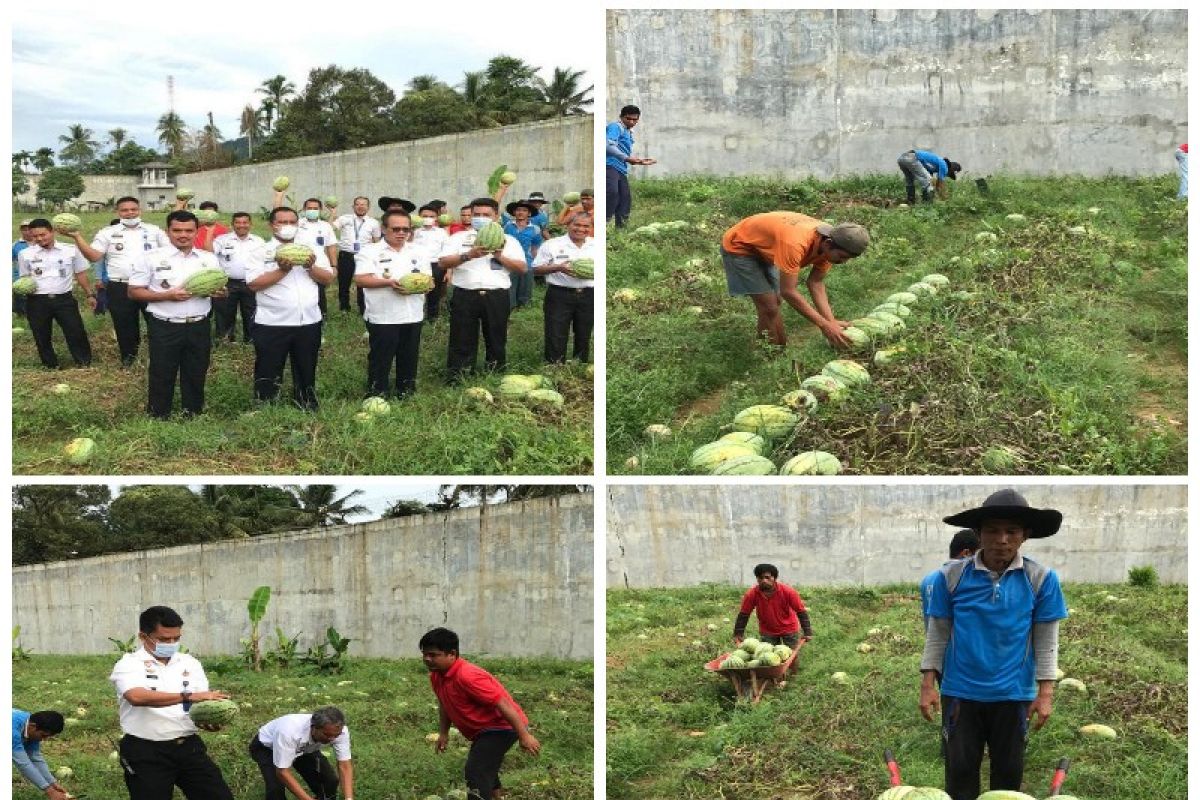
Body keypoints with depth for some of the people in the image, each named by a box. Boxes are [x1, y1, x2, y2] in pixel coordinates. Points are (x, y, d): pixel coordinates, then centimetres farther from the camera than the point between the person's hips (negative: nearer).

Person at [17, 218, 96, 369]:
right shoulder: (25, 254, 3)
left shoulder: (71, 250, 2)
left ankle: (84, 362, 10)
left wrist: (90, 294, 10)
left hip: (64, 299, -1)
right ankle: (50, 365, 21)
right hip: (37, 301, 1)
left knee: (75, 332, -3)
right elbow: (24, 278, 13)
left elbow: (81, 274, 11)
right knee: (42, 336, 7)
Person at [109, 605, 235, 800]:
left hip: (189, 746, 4)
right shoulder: (129, 665, -6)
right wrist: (189, 696, -33)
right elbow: (137, 697, -27)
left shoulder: (189, 663, 12)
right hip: (146, 752, -4)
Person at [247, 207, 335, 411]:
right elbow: (253, 284, -13)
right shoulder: (261, 253, -1)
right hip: (272, 324, -3)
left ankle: (307, 409, 29)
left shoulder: (312, 249, 10)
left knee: (306, 371, 15)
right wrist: (282, 270, -20)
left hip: (309, 322, 3)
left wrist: (311, 266, -13)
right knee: (268, 373, 3)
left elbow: (328, 279, 6)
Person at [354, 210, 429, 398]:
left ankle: (406, 393, 24)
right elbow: (361, 279, -13)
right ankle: (377, 395, 10)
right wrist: (389, 283, -23)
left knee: (409, 358, 12)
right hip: (383, 317, -4)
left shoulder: (419, 252, 11)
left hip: (413, 316, 4)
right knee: (380, 358, 1)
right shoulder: (371, 251, -3)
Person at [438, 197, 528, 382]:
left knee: (496, 341, 8)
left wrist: (500, 257, -11)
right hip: (465, 295, -1)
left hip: (496, 296, 1)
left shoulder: (508, 240, 12)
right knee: (461, 343, 0)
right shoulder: (458, 238, 10)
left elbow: (522, 268, 4)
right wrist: (468, 255, -18)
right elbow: (443, 263, -3)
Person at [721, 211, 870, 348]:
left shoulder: (828, 244, -16)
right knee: (769, 308, -11)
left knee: (774, 303, 15)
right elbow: (788, 291, -38)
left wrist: (831, 322, -19)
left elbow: (816, 283, -7)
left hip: (763, 248, 8)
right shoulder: (796, 244, -42)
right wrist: (825, 325, -37)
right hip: (739, 247, -8)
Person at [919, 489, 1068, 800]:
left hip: (1013, 693, 0)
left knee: (1009, 773, 12)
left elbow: (1047, 639, -1)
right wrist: (928, 684, -1)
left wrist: (1045, 692, -4)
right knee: (960, 772, 7)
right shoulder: (951, 575, -7)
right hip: (960, 691, 0)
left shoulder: (1041, 579, -6)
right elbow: (937, 633, 2)